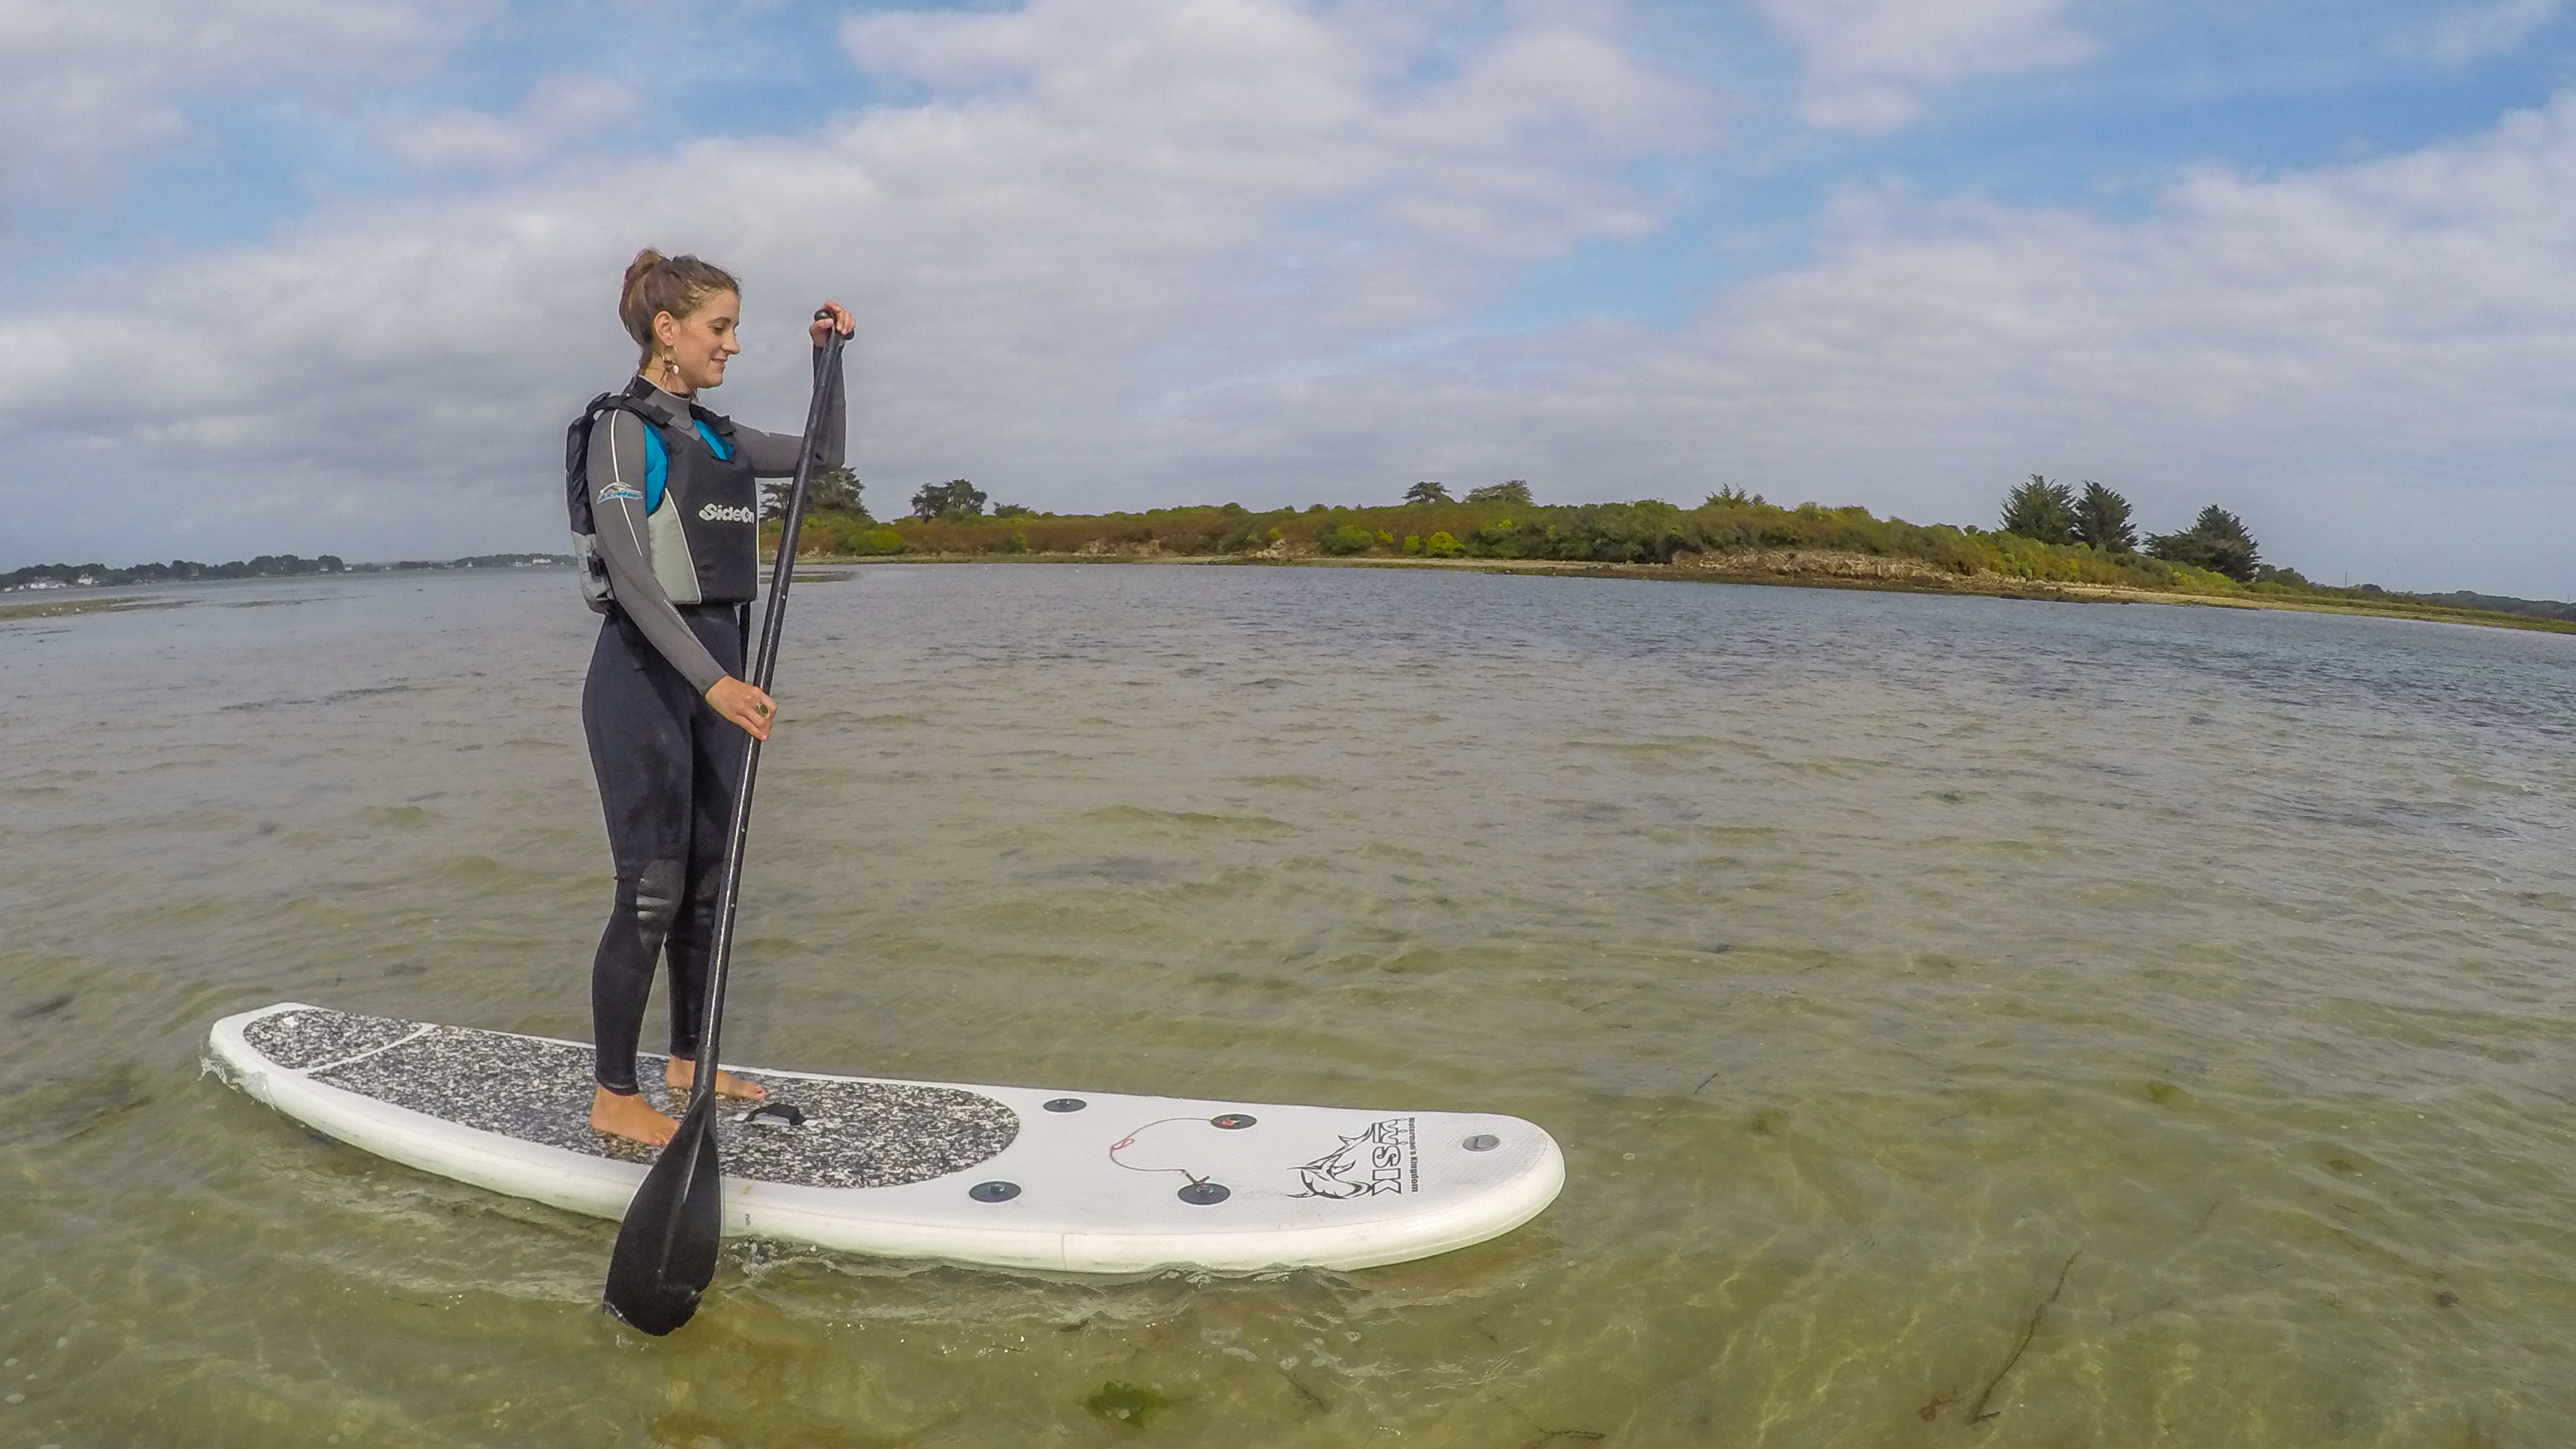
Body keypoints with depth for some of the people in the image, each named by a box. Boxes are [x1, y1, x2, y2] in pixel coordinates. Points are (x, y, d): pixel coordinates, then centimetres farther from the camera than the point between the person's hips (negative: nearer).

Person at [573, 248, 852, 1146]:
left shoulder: (714, 435, 13)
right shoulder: (624, 429, -10)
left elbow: (824, 457, 25)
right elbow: (631, 576, -21)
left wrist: (829, 358, 13)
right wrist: (713, 683, -31)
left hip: (716, 668, 8)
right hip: (646, 673, -8)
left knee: (708, 883, 12)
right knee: (652, 892, -5)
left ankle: (686, 1062, 26)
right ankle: (614, 1097, 6)